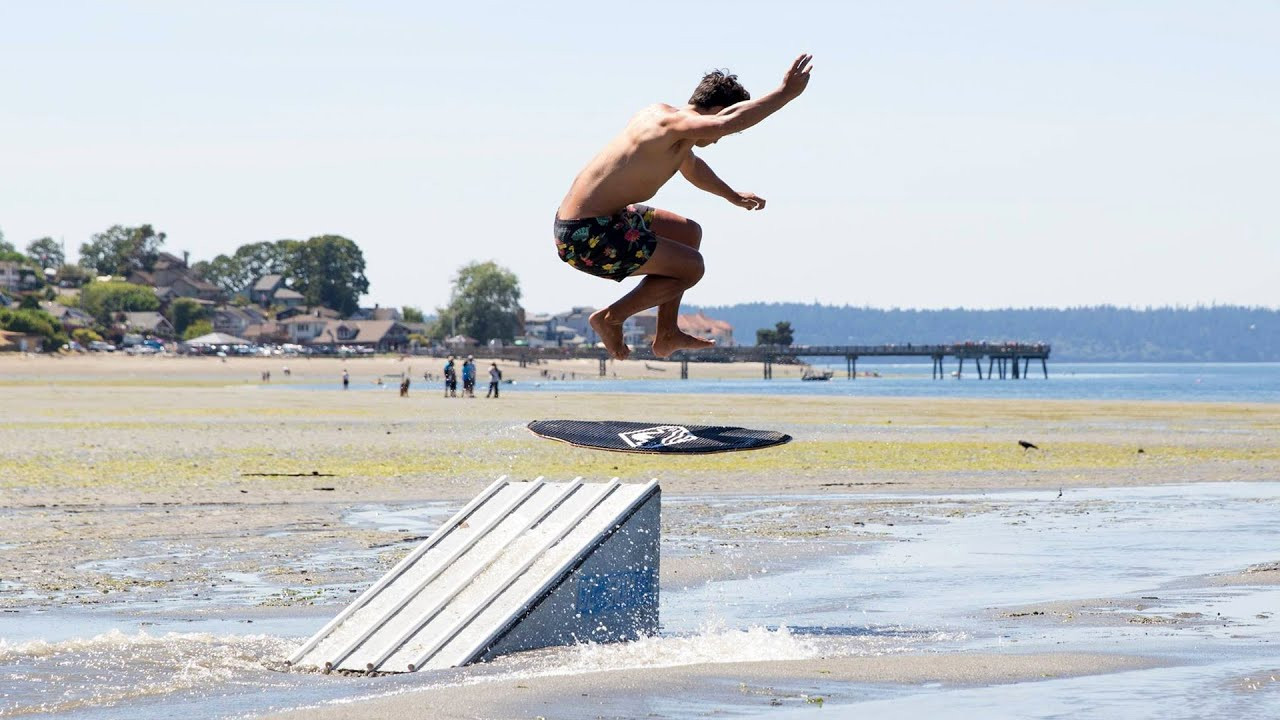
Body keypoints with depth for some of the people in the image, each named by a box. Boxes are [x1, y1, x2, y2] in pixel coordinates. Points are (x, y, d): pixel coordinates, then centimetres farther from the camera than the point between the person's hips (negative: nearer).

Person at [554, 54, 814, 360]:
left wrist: (733, 196, 44)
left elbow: (691, 166, 33)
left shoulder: (660, 113, 11)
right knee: (691, 267, -3)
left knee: (690, 233, 23)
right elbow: (728, 122, -43)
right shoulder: (673, 125, -21)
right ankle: (610, 318, 7)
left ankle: (667, 335, 26)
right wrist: (785, 93, -38)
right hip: (588, 238, -11)